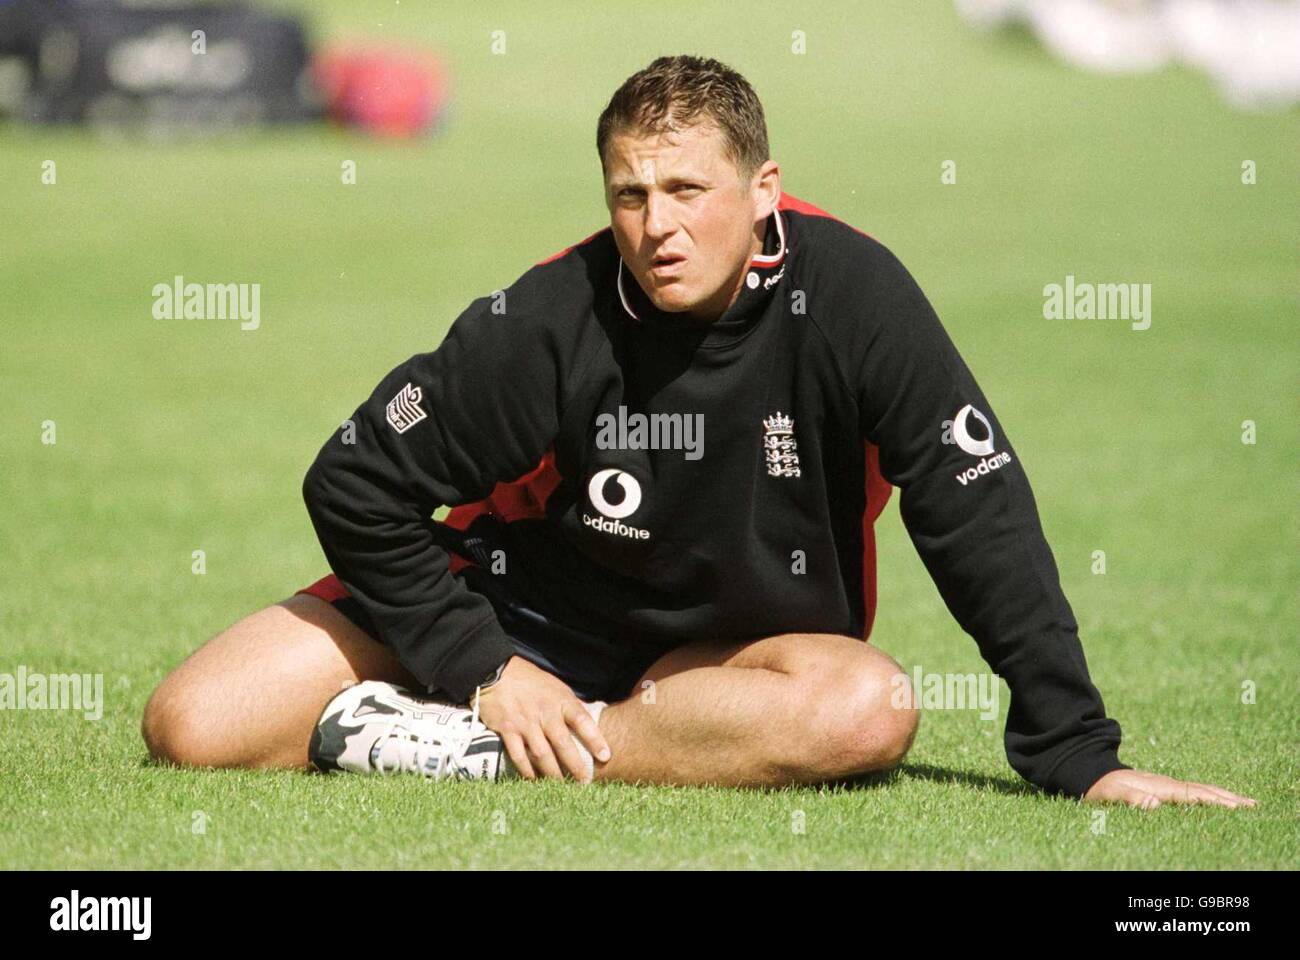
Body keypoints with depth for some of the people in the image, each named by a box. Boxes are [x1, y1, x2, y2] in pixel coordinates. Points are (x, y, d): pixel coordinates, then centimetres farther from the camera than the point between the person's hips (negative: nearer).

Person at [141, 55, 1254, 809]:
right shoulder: (551, 322, -20)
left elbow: (983, 517, -15)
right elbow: (353, 486, -10)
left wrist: (1079, 756, -20)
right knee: (194, 727, -17)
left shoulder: (847, 291, -19)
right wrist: (484, 667, -16)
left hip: (729, 654, 1)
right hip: (522, 611, -1)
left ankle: (479, 756, -29)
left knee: (870, 708, -36)